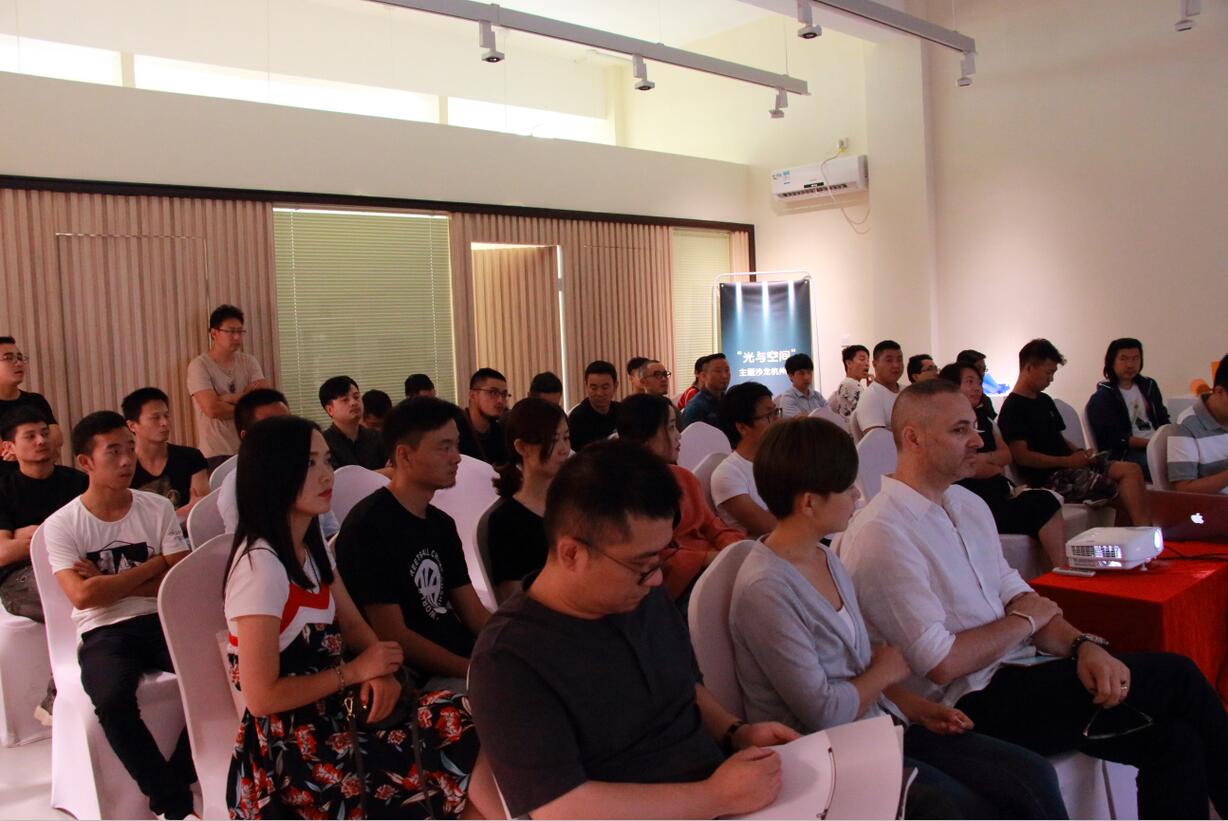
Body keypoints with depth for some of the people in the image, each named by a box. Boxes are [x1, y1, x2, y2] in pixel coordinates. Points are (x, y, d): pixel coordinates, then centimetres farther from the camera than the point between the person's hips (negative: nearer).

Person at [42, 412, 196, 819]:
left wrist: (107, 582, -8)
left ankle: (174, 780, -7)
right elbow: (83, 596, -14)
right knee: (113, 699, -34)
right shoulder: (60, 525, -1)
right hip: (104, 633, -2)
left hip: (162, 620, 2)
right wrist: (155, 564, -8)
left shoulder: (158, 507, 6)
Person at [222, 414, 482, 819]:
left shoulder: (310, 545, 8)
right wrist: (356, 671, -14)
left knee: (465, 723, -10)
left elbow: (353, 626, 11)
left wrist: (380, 670, -10)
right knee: (435, 784, -18)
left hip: (332, 710, 8)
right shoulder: (261, 565, -20)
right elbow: (261, 696, -20)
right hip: (290, 745, -8)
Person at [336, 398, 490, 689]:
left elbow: (474, 613, 13)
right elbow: (393, 637, -15)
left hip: (467, 659, 8)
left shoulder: (441, 523, 14)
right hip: (417, 680, -8)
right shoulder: (368, 527, -11)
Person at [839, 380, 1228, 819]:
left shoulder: (968, 505, 10)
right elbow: (942, 664, -21)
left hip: (1013, 675, 8)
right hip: (970, 706, -8)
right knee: (1176, 678, -8)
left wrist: (1084, 645, -9)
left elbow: (1017, 597, 10)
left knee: (1175, 736, -11)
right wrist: (1024, 621, -6)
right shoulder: (880, 534, -19)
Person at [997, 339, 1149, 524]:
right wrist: (1068, 461, -16)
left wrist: (1081, 453, 4)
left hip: (1069, 467, 9)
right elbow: (1022, 456, -17)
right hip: (1049, 478, -9)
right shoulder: (1013, 408, -10)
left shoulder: (1045, 400, 20)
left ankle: (1143, 528, -20)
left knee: (1131, 470, -9)